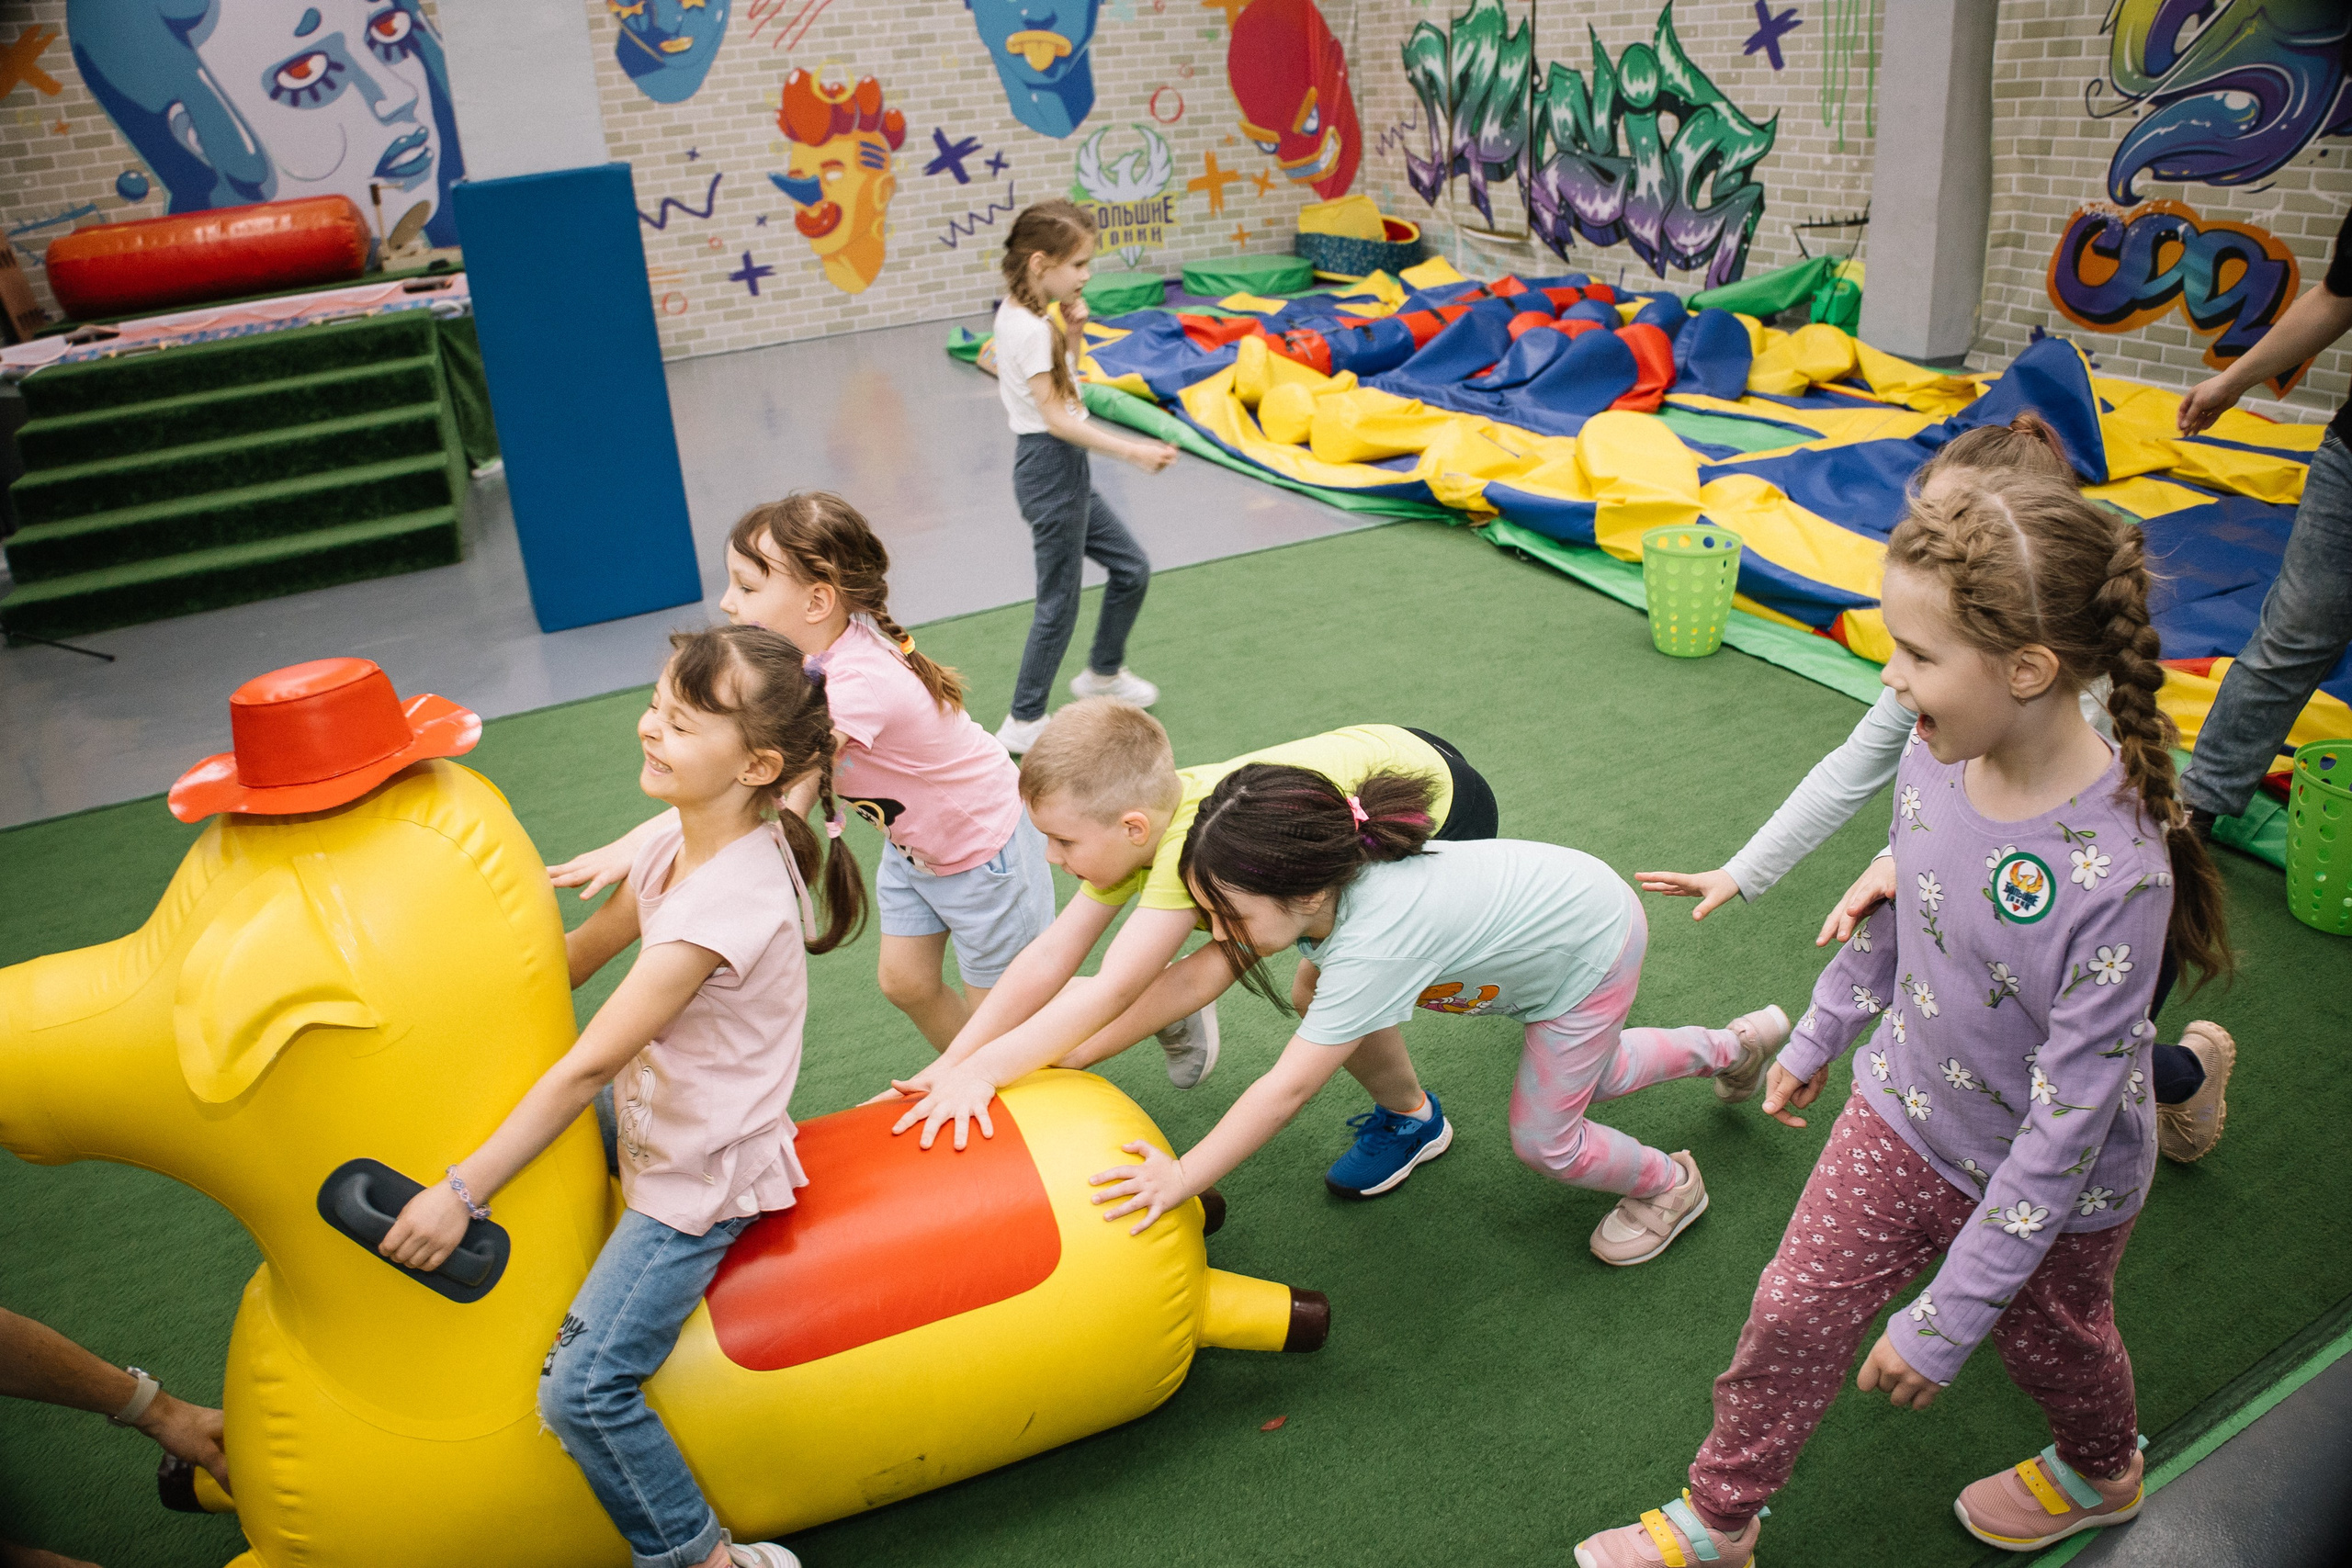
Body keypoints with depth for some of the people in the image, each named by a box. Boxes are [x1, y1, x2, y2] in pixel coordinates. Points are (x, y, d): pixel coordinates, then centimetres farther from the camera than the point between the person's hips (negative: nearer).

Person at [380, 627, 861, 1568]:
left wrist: (463, 1192, -23)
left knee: (582, 1391, -11)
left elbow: (588, 1066, -28)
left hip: (699, 1178, -10)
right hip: (660, 1130, 10)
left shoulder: (723, 902, -31)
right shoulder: (684, 843, -3)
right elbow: (585, 949, 13)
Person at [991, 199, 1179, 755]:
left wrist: (1073, 334, 3)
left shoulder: (1026, 315, 9)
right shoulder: (1028, 328, -20)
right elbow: (1056, 417, -22)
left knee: (1132, 568, 18)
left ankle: (1103, 672, 37)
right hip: (1050, 465, -10)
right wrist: (1132, 450, -25)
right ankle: (1024, 723, 11)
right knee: (1059, 604, 0)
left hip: (1064, 468, 10)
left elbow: (1064, 382, 19)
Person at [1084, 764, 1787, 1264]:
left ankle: (1670, 1185, 29)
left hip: (1593, 944, -7)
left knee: (1541, 1138, 0)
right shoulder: (1323, 880, -23)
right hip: (1550, 899, 8)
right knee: (1589, 1076, 28)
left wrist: (1181, 1179, -32)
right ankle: (1735, 1045, 52)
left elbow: (1287, 1089, -39)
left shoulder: (1372, 945, -44)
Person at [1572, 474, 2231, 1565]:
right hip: (1903, 1117, 5)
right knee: (1793, 1313, 13)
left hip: (2052, 1185, -4)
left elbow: (2065, 1127, -29)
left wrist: (1942, 1321, -23)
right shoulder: (1934, 757, -18)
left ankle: (2100, 1474, 60)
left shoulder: (2117, 871, -37)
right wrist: (1817, 1037, 17)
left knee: (2048, 1339, 25)